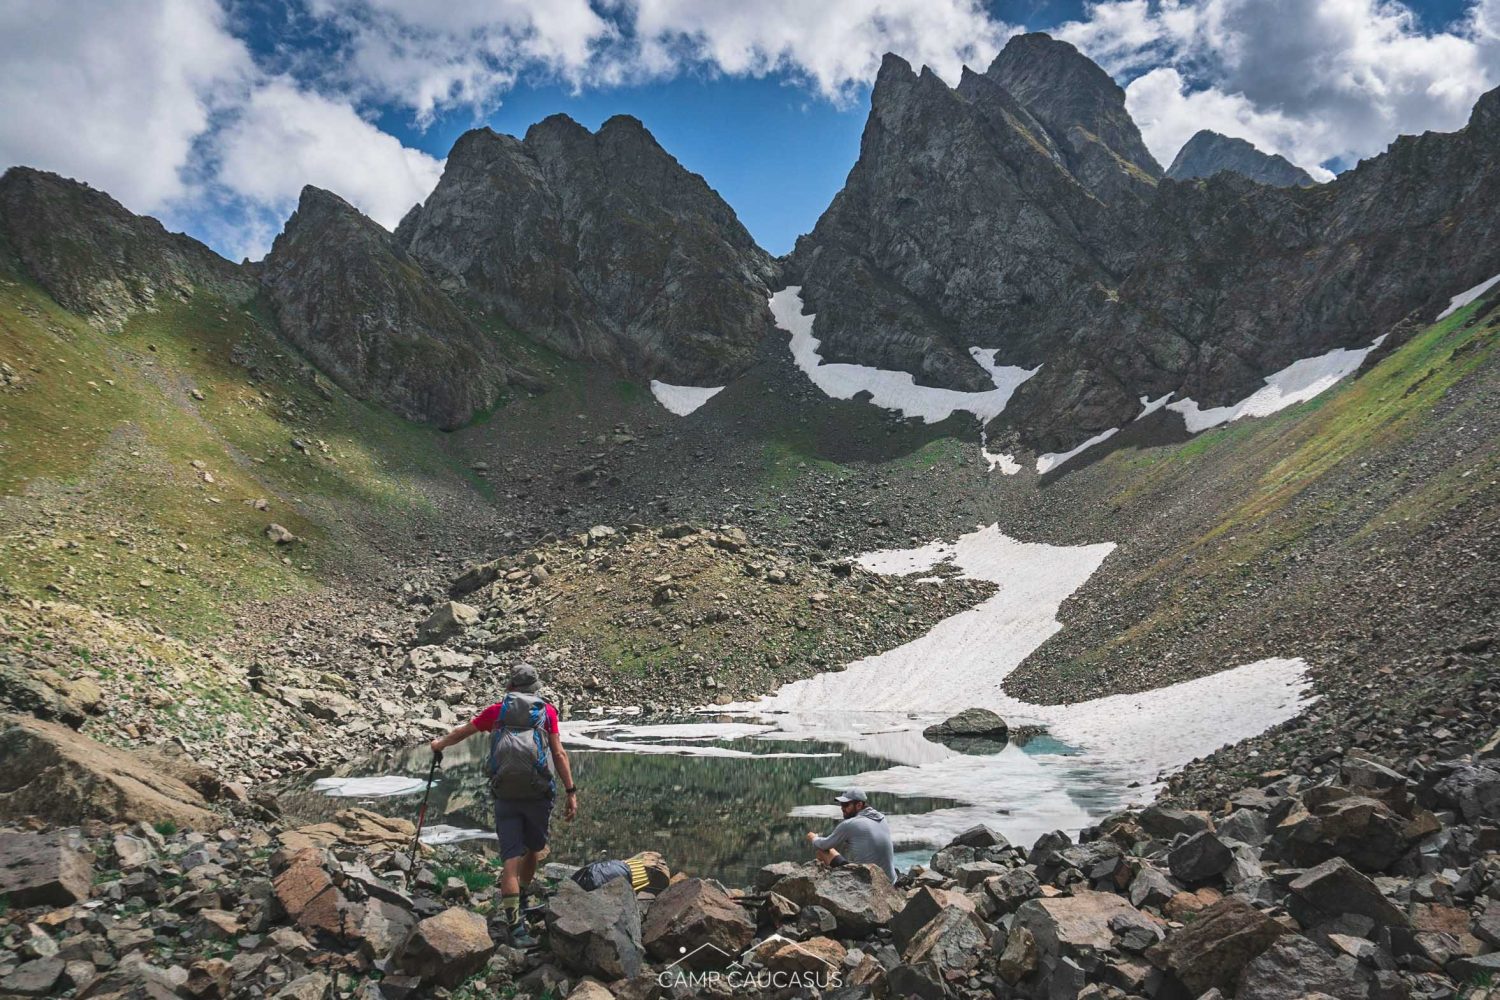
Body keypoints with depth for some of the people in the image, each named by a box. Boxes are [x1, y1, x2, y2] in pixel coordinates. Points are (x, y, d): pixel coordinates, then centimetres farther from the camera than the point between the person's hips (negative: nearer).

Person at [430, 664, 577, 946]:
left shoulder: (497, 711, 9)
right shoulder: (547, 711, 4)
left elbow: (462, 732, 23)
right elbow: (559, 754, -4)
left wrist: (440, 744, 43)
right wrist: (571, 792, -3)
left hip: (505, 795, 1)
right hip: (538, 794, -1)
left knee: (511, 856, 0)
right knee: (533, 849, 21)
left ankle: (515, 924, -7)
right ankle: (522, 899, 38)